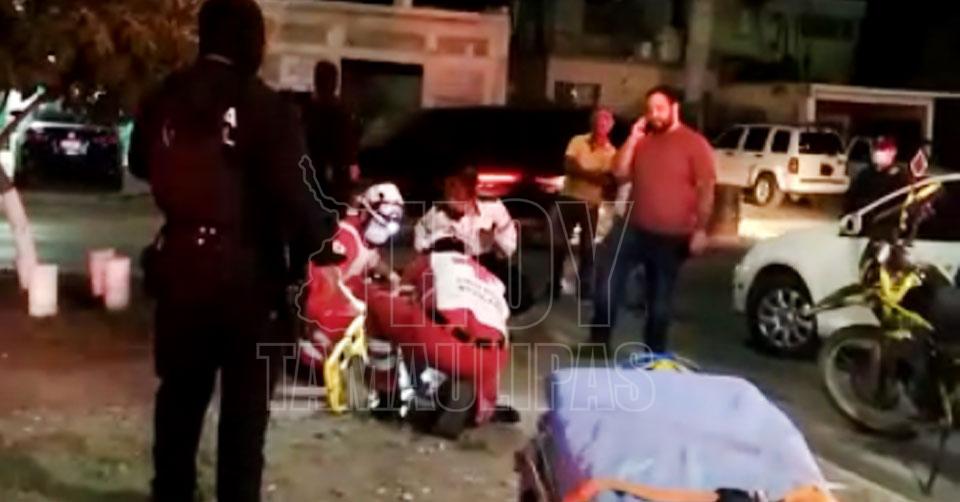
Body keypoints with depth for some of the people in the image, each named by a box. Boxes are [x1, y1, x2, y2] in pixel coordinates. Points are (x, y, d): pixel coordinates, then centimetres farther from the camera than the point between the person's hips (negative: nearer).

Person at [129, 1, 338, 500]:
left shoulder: (163, 99, 1)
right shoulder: (265, 107, -17)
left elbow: (140, 164, 17)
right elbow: (293, 194, -20)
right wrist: (323, 238, -2)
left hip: (180, 262, 6)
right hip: (246, 270, -5)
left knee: (180, 388, 20)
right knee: (245, 399, 8)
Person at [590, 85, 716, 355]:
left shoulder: (695, 143, -5)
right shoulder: (642, 139, 9)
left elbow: (706, 189, -9)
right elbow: (620, 173, 4)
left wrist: (700, 229, -16)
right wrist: (633, 138, -4)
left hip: (671, 236, -4)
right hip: (634, 229, 4)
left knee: (660, 301, 9)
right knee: (607, 289, 0)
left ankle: (654, 354, 23)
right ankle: (599, 342, 17)